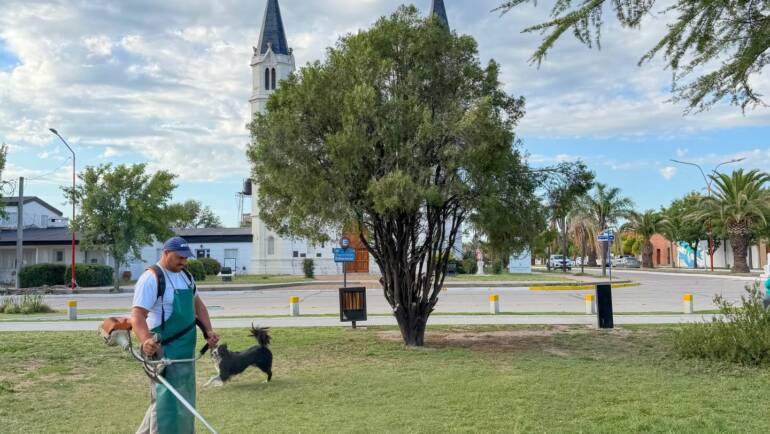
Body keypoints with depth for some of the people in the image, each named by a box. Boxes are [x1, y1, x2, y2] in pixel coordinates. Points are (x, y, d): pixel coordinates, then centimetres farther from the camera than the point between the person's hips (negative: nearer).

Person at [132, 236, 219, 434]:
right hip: (164, 350, -9)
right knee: (167, 401, -7)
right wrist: (146, 341, -39)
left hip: (186, 349, 9)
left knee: (184, 401, 17)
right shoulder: (151, 278, -15)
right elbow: (137, 315, -22)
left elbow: (197, 304, 20)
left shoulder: (185, 275, 11)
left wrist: (208, 331, 8)